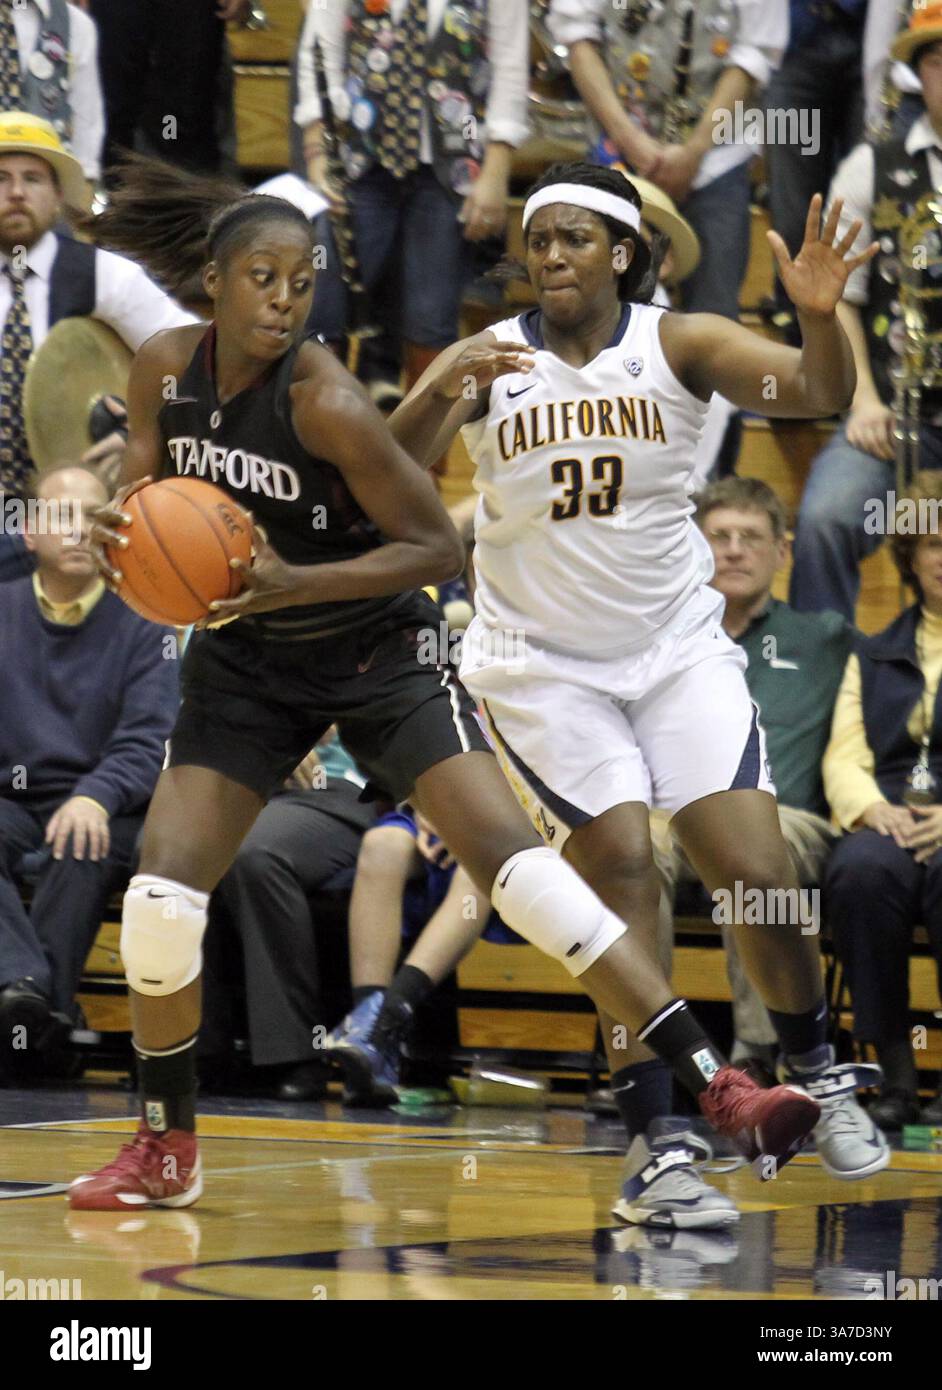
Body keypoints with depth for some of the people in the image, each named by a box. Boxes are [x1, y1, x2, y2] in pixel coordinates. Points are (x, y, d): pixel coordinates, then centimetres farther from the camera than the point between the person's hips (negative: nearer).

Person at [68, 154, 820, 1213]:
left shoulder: (324, 400, -24)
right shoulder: (164, 370, -8)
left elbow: (438, 548, -19)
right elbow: (146, 504, 5)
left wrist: (293, 582, -30)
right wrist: (114, 534, -19)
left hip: (377, 653, -5)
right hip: (246, 661, 5)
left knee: (514, 862, -18)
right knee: (159, 895, -7)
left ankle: (719, 1092, -19)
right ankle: (164, 1147, 15)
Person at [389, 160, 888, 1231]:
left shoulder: (680, 345, -8)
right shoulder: (486, 361, -8)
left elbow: (816, 396, -20)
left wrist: (819, 312, -40)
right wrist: (441, 395, -39)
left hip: (677, 649, 1)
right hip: (541, 665, -1)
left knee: (756, 877, -8)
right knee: (621, 873, -14)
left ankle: (814, 1073, 20)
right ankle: (655, 1151, -10)